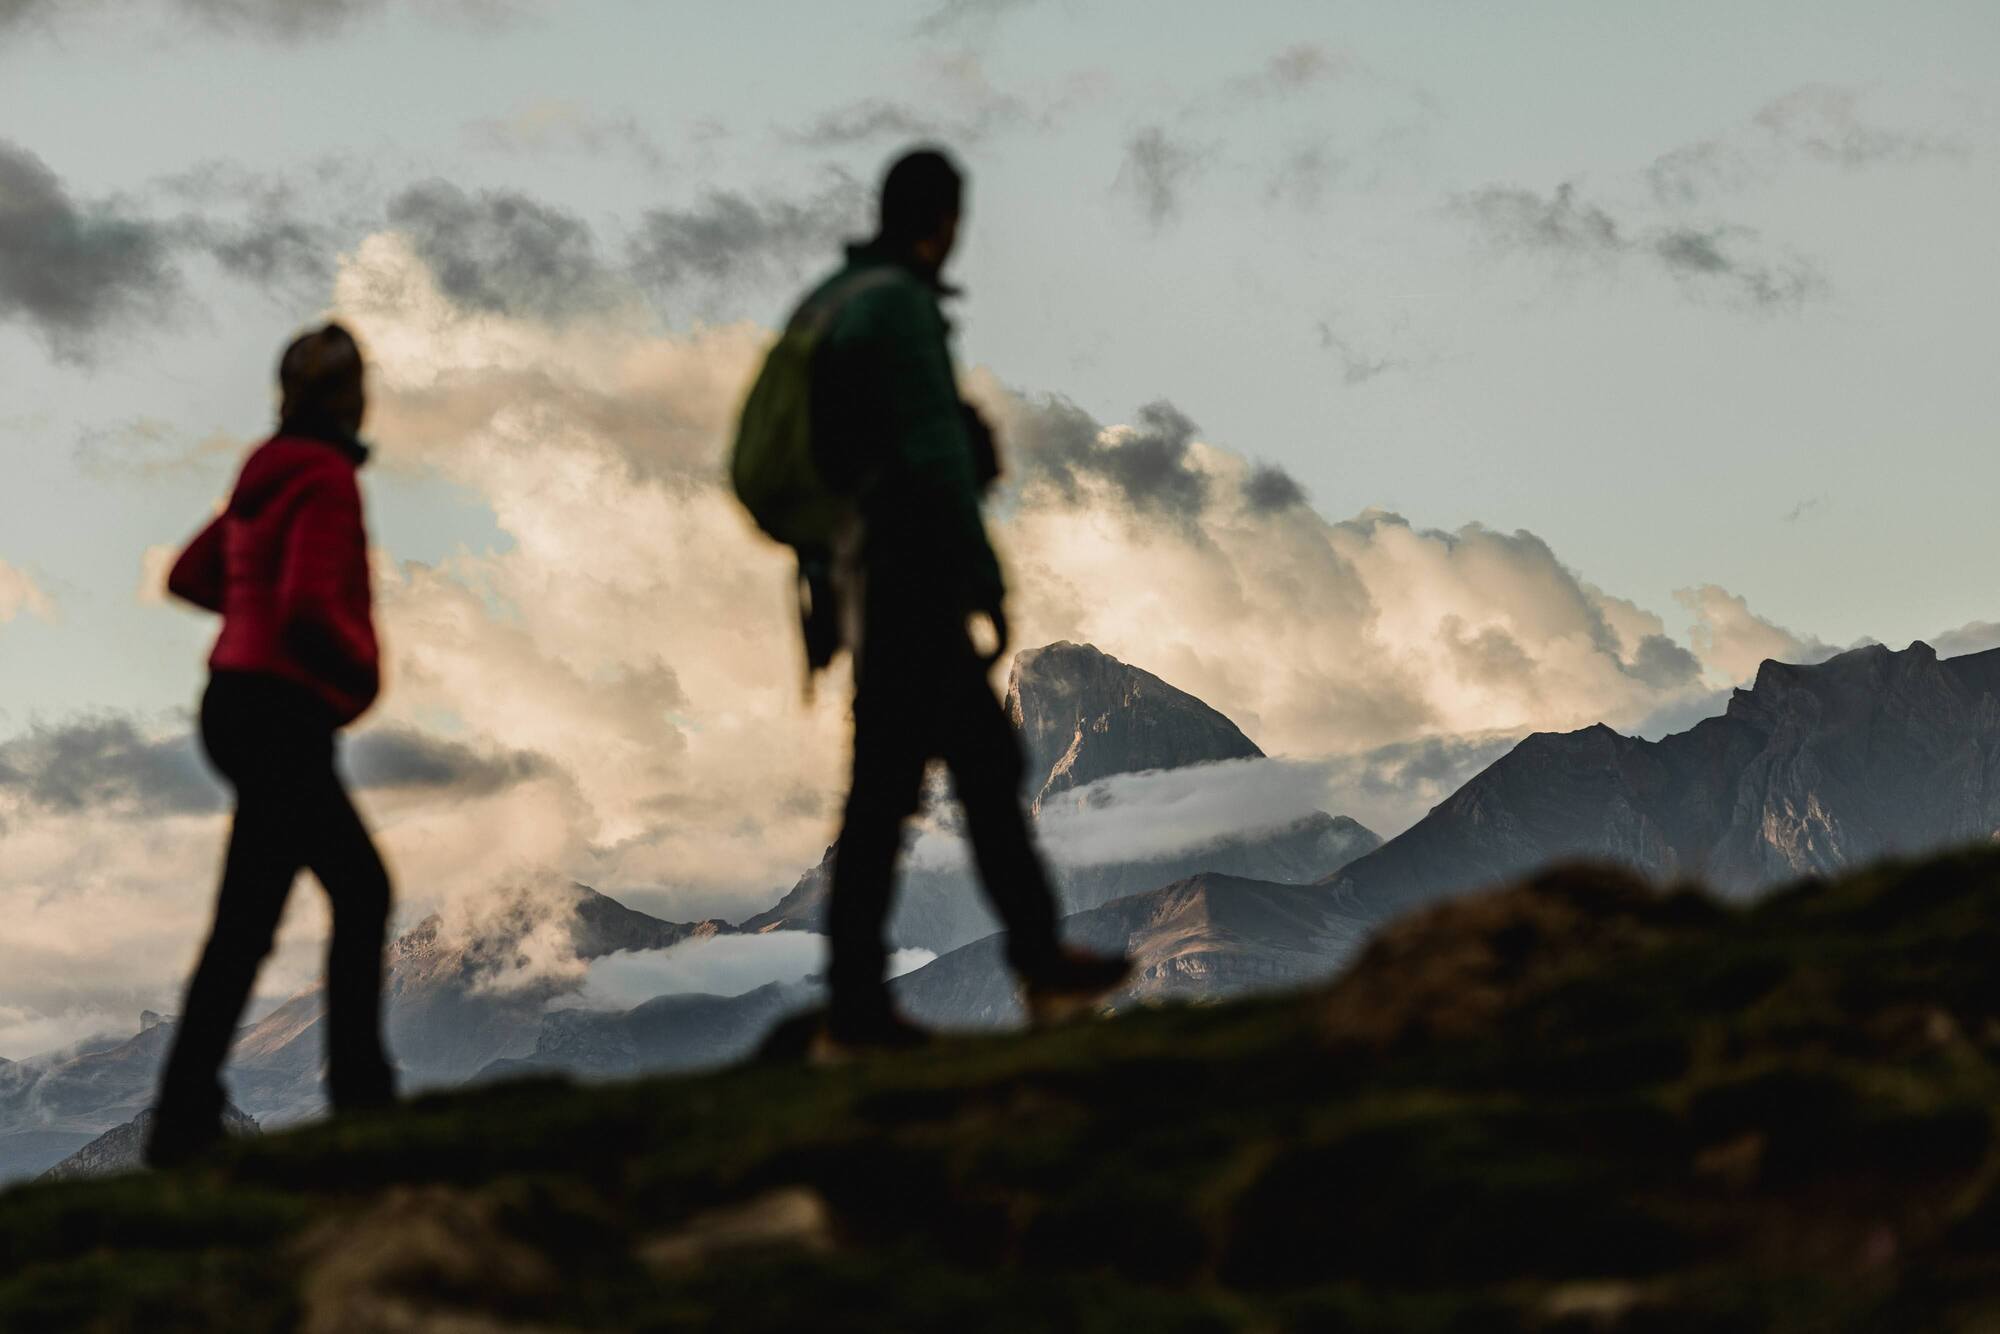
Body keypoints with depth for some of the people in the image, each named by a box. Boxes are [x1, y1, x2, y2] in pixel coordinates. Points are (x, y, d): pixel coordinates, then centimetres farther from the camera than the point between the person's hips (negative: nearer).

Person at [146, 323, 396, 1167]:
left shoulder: (267, 478, 13)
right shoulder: (327, 478, -13)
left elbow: (189, 575, 23)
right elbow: (311, 607, -24)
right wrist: (363, 664, -6)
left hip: (239, 701, 9)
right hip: (285, 715, -9)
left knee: (364, 892, 15)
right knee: (247, 922, -8)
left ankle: (362, 1094, 16)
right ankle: (185, 1122, -8)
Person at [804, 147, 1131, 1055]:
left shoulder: (829, 301, 16)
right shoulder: (898, 304, -15)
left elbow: (813, 455, 21)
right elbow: (935, 453, -20)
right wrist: (987, 585, -18)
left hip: (868, 569, 10)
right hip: (912, 577, -10)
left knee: (989, 764, 14)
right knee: (886, 789, -6)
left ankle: (1042, 964, 19)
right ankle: (853, 1007, -3)